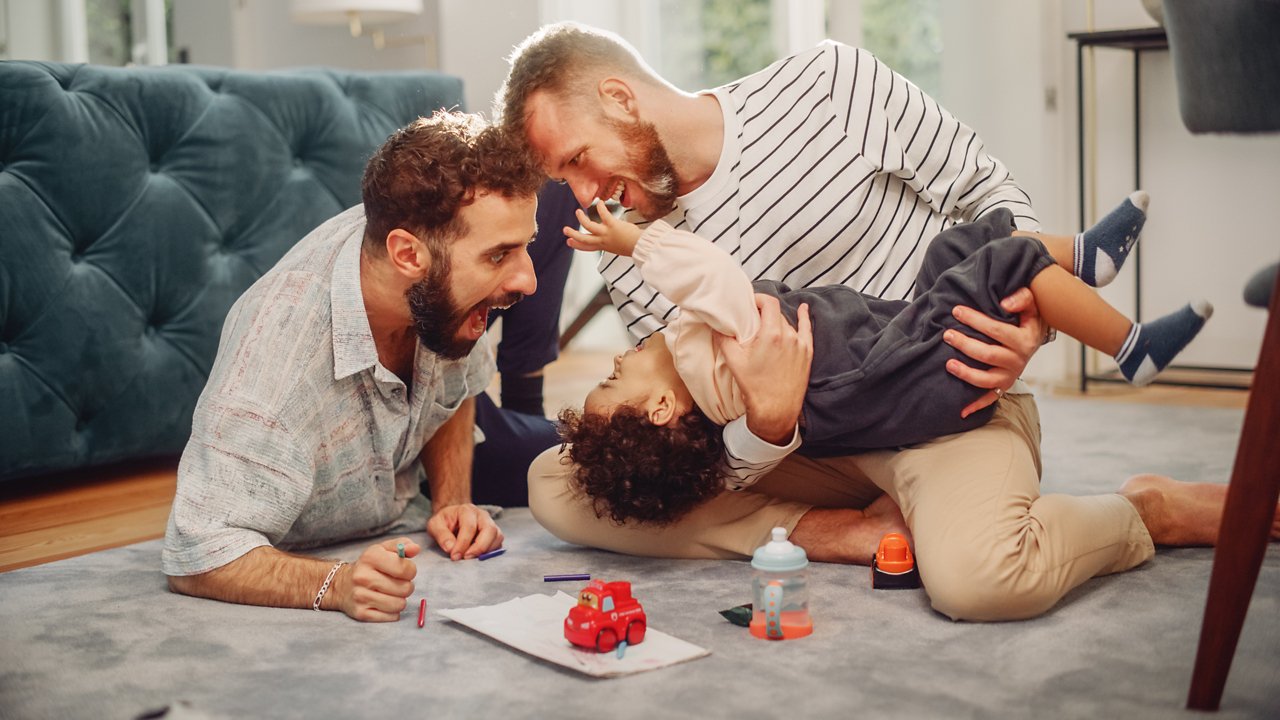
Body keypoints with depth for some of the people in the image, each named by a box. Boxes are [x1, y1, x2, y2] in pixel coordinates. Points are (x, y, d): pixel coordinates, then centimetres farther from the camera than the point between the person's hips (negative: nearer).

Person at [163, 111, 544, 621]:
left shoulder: (442, 291, -19)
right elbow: (196, 558, -34)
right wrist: (337, 586, -48)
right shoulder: (276, 361, -39)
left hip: (394, 534, 4)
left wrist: (452, 500, -10)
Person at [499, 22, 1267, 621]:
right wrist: (769, 424, -31)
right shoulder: (634, 268, -3)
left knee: (975, 574, -39)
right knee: (558, 485, -12)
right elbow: (720, 466, -6)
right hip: (808, 444, 4)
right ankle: (849, 531, -12)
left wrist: (1030, 307, -19)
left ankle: (1153, 510, -5)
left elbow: (987, 188, 1)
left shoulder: (829, 82, -10)